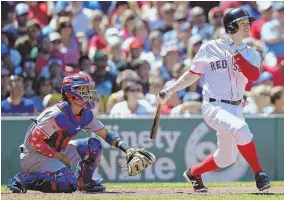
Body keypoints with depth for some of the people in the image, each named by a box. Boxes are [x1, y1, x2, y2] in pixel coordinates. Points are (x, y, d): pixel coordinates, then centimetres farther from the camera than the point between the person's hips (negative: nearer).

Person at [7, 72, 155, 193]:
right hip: (34, 155, -8)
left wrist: (126, 149, -7)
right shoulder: (58, 115, -27)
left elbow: (106, 134, 8)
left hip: (56, 151, 8)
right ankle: (22, 180, -16)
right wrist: (59, 157, -22)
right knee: (68, 184, -27)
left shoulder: (86, 114, -1)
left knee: (93, 145, 0)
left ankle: (84, 181, 12)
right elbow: (34, 141, -26)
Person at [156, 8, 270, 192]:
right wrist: (170, 90, 8)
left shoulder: (251, 54, 5)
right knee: (241, 129, -33)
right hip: (214, 107, -5)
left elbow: (253, 75, -15)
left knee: (226, 159, 12)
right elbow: (194, 73, 11)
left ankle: (193, 173, 38)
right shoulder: (209, 49, -1)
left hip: (236, 109, 5)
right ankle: (259, 173, -21)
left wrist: (235, 52, -19)